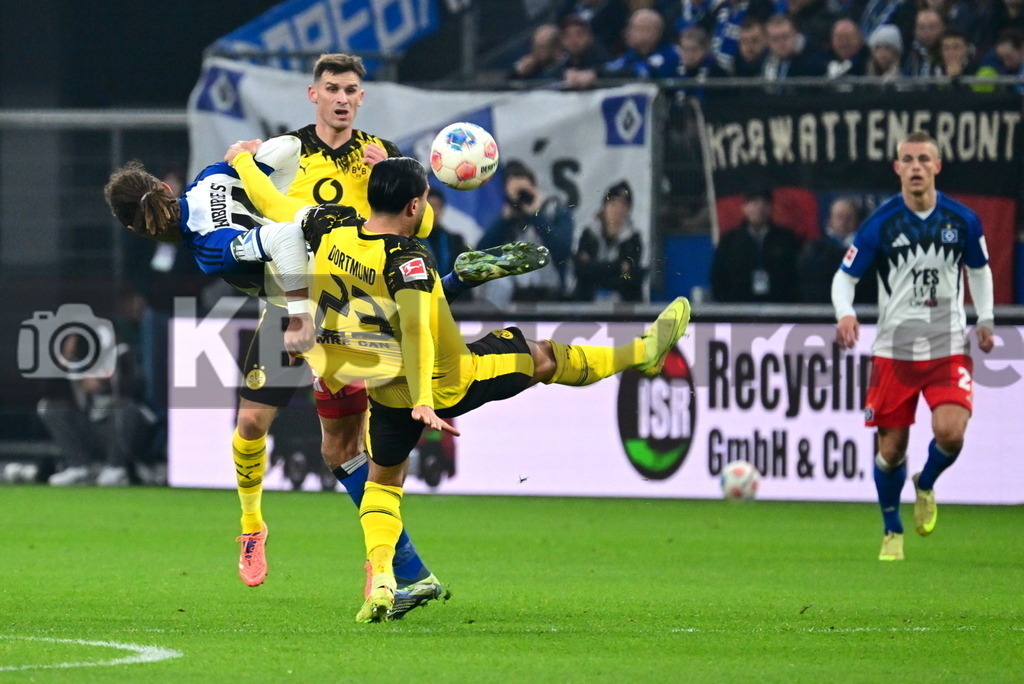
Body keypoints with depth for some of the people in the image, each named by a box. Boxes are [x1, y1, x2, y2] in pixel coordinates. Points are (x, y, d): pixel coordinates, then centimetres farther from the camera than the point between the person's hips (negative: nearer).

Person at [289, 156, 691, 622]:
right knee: (544, 357, 14)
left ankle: (379, 581, 5)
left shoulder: (331, 230, -13)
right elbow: (415, 329, -42)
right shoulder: (407, 259, -31)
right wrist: (423, 403, -48)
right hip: (447, 384, -5)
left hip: (385, 391, 5)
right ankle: (642, 353, 33)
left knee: (383, 479, 24)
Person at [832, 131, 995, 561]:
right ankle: (892, 532, 24)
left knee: (950, 432, -19)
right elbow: (845, 276, -2)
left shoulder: (963, 220, -1)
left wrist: (985, 320, 11)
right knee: (891, 449, 1)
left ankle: (926, 486, 15)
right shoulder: (881, 223, -7)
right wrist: (845, 314, -21)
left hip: (949, 347, 1)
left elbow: (979, 270, 17)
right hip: (894, 348, -1)